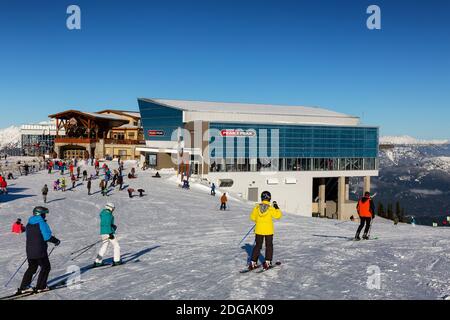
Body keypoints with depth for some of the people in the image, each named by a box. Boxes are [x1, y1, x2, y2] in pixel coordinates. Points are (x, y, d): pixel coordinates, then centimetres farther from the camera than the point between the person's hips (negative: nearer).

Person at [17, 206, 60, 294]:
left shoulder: (29, 224, 10)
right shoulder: (41, 223, -13)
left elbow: (28, 236, 18)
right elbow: (47, 236, -15)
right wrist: (56, 241, -1)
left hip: (29, 250, 7)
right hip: (40, 250, -7)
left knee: (32, 268, 19)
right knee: (46, 267, 7)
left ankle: (23, 287, 15)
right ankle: (40, 287, 6)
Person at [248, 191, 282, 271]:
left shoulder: (257, 207, -6)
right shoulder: (271, 208, -13)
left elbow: (252, 217, 2)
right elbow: (278, 215, -6)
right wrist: (277, 207, 2)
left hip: (259, 230, 2)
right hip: (268, 231, -2)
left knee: (257, 246, 12)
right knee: (269, 246, 13)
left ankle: (253, 263, 8)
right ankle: (267, 262, 11)